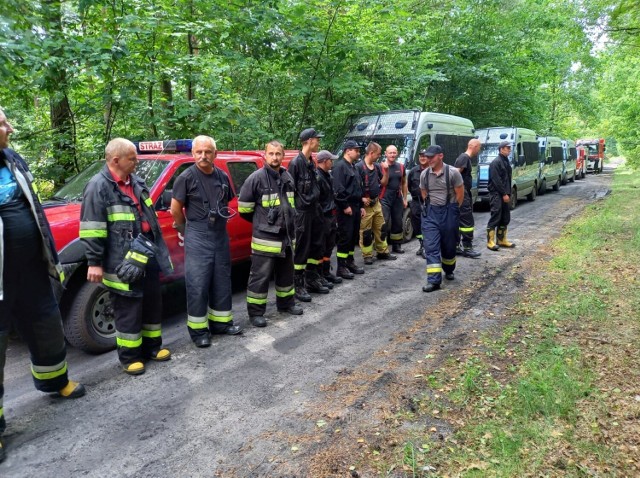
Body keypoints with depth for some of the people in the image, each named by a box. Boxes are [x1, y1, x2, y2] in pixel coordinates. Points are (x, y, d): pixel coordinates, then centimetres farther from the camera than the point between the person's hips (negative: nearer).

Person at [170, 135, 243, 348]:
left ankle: (220, 321, 25)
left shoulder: (223, 177, 6)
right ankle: (198, 330, 8)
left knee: (222, 281, 12)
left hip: (221, 235, 6)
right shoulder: (186, 177, -9)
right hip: (197, 238, -5)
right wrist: (187, 231, 4)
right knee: (197, 285, -2)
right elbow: (175, 210, -4)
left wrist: (218, 225, 14)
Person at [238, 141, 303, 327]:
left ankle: (286, 303, 36)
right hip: (265, 237, -7)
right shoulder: (256, 178, -12)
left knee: (286, 272, 19)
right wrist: (261, 222, 4)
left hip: (286, 235, 7)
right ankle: (255, 312, 9)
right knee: (260, 276, -1)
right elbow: (244, 208, -7)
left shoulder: (287, 177, 9)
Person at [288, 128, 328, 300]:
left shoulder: (311, 163, 14)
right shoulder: (296, 163, -12)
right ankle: (298, 285, 5)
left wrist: (317, 205, 16)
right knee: (301, 248, -3)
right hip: (302, 212, -9)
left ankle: (312, 279, 27)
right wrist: (295, 212, -15)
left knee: (316, 245, 14)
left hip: (314, 210, 9)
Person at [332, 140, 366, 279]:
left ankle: (350, 262, 23)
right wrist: (345, 206, -20)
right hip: (346, 208, -9)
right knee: (345, 237, -7)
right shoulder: (340, 166, -10)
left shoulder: (353, 167, 20)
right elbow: (338, 188, -19)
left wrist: (360, 206, 20)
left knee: (354, 236, 13)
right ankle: (341, 267, -2)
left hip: (355, 207, 9)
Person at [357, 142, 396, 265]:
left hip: (376, 203, 7)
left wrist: (386, 170, -1)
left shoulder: (377, 167, 9)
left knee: (380, 229, 15)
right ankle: (367, 255, 10)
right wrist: (362, 198, -19)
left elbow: (383, 183, 13)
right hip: (366, 205, -7)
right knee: (366, 232, 0)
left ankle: (382, 252, 27)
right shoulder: (359, 167, -14)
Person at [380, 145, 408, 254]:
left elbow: (404, 183, 16)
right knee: (384, 223, -10)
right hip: (385, 199, -6)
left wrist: (405, 198, 13)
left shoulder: (401, 166, 9)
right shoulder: (381, 166, -7)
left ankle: (396, 245, 24)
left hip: (398, 199, 6)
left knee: (398, 223, 13)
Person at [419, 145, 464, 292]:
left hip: (449, 212, -2)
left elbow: (460, 194, -3)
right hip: (431, 213, 2)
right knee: (431, 246, -7)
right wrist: (430, 207, 10)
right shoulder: (424, 174, 1)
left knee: (449, 245, 11)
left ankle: (448, 271, 36)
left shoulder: (452, 172, -10)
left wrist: (452, 209, 6)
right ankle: (434, 280, -8)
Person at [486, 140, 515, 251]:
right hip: (496, 194, -9)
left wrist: (508, 193, 12)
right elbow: (496, 180, -18)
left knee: (505, 218, 11)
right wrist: (504, 194, -17)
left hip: (504, 195, 9)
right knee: (495, 218, -10)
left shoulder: (506, 161, 16)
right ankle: (490, 242, -7)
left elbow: (508, 179, 19)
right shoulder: (496, 162, -12)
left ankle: (501, 240, 19)